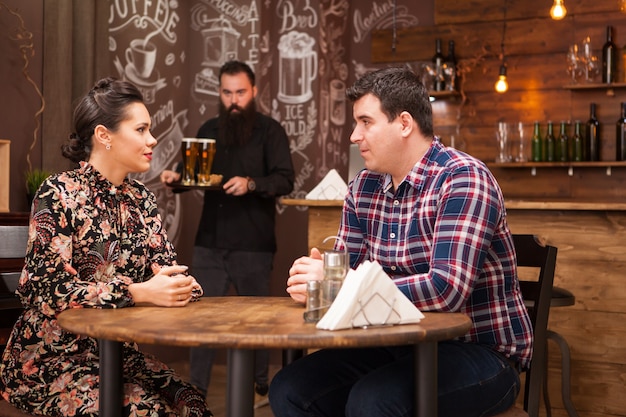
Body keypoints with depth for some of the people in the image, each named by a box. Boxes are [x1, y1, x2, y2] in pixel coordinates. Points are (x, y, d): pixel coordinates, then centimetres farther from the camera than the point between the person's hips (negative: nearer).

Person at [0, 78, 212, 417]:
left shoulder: (142, 199, 7)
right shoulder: (58, 194, -12)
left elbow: (166, 267, 4)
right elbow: (48, 289, -19)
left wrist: (177, 284, -21)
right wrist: (139, 292, -28)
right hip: (52, 356, -5)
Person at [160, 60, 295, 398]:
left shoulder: (270, 130, -3)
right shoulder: (208, 129, 13)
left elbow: (285, 180, -12)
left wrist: (251, 184, -28)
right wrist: (177, 178, -6)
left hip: (253, 244, -4)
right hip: (209, 242, 4)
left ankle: (259, 388, 24)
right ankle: (196, 388, 14)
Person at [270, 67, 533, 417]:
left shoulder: (463, 179, -18)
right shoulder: (364, 188, 5)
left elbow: (446, 289, -29)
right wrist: (317, 276, -17)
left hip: (481, 350, -6)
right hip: (403, 346, 7)